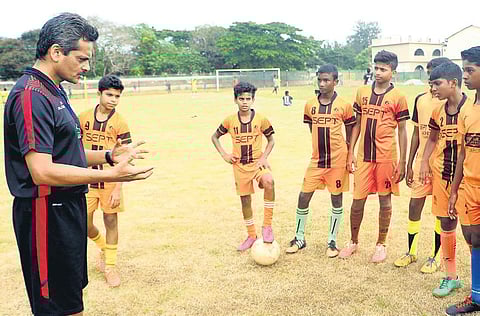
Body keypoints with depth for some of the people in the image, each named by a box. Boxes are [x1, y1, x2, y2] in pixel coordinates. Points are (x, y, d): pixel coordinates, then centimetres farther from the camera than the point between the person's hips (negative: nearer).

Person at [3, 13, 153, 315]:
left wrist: (109, 155, 8)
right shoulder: (31, 96, -19)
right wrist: (110, 175, -26)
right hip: (47, 214, -10)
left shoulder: (53, 91, 14)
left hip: (67, 208, 10)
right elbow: (42, 171, -27)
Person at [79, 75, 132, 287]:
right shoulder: (84, 117, 1)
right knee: (84, 224, 4)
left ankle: (110, 265, 22)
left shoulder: (120, 123, -7)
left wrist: (118, 189, -14)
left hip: (110, 181, -2)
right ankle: (102, 247, 35)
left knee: (111, 221, 6)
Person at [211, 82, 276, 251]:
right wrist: (224, 154, -1)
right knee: (245, 200, 9)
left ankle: (267, 225, -20)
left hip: (258, 162, -2)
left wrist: (264, 157, -9)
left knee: (269, 182, -33)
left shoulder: (261, 119, -6)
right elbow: (214, 137, 10)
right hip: (240, 165, 2)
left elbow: (271, 140, 5)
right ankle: (251, 236, 28)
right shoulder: (230, 121, -3)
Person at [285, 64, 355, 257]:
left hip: (337, 161, -3)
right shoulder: (310, 105, 4)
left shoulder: (344, 106, -4)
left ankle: (332, 241, 21)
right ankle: (299, 238, 18)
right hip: (317, 160, 3)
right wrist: (323, 143, 4)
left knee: (336, 199, 6)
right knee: (304, 196, 1)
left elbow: (350, 135, 3)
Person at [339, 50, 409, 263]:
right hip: (363, 157, 3)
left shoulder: (397, 97, -3)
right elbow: (357, 124, 11)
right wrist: (350, 153, 5)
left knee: (385, 200, 9)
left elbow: (402, 130, -1)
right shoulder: (362, 92, 7)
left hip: (386, 157, -3)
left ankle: (381, 244, 24)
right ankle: (353, 242, 26)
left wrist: (402, 162, -4)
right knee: (357, 201, 7)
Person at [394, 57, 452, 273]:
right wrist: (409, 164, 9)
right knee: (414, 205, 8)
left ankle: (435, 256, 21)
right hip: (421, 161, 4)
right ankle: (411, 252, 25)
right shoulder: (421, 100, 6)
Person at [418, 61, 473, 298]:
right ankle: (451, 277, 27)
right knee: (446, 226, 13)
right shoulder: (438, 112, 5)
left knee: (469, 230, -3)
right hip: (441, 175, 6)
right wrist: (424, 163, 8)